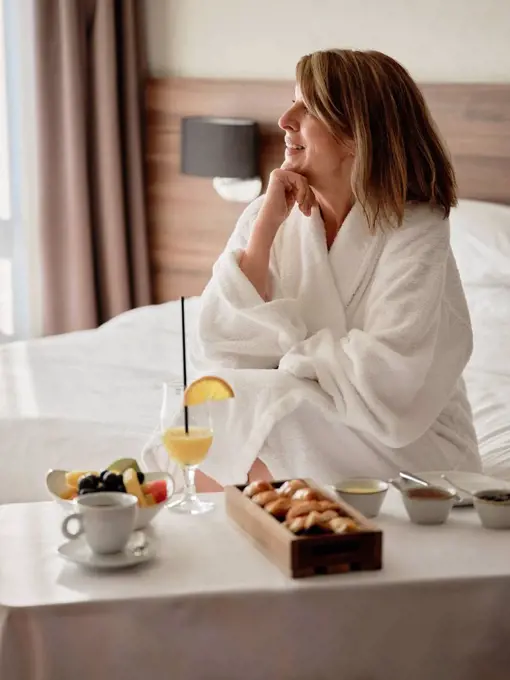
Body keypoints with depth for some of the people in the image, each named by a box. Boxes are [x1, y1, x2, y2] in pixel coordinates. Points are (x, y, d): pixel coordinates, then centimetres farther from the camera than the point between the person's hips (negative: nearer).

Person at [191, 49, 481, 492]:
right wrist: (267, 225, -13)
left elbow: (384, 383, -23)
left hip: (409, 451, -4)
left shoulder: (416, 234, -14)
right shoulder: (264, 218, 0)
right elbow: (219, 354, -9)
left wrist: (287, 347, -10)